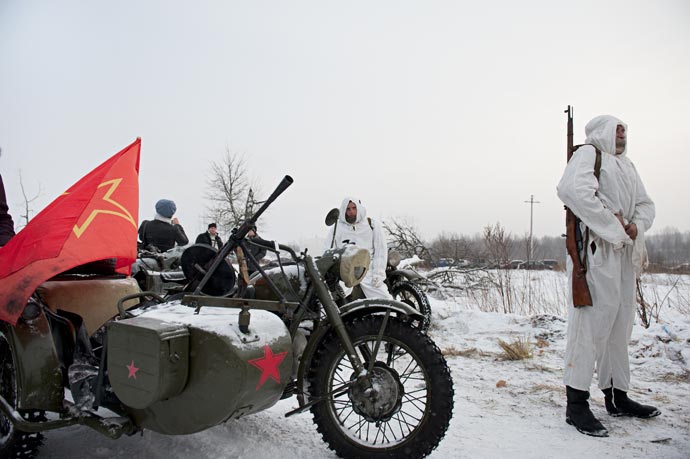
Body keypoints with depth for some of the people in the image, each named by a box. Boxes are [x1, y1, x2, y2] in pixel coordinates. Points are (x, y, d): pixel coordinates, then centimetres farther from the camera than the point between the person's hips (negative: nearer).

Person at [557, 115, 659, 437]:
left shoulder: (626, 164, 26)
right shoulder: (588, 153, -1)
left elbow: (645, 203, 20)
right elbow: (573, 189, -21)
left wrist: (636, 226, -3)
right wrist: (612, 225, -17)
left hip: (624, 250, 9)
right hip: (596, 249, -9)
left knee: (620, 321, 11)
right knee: (591, 319, -11)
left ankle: (617, 397, 23)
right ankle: (576, 404, -5)